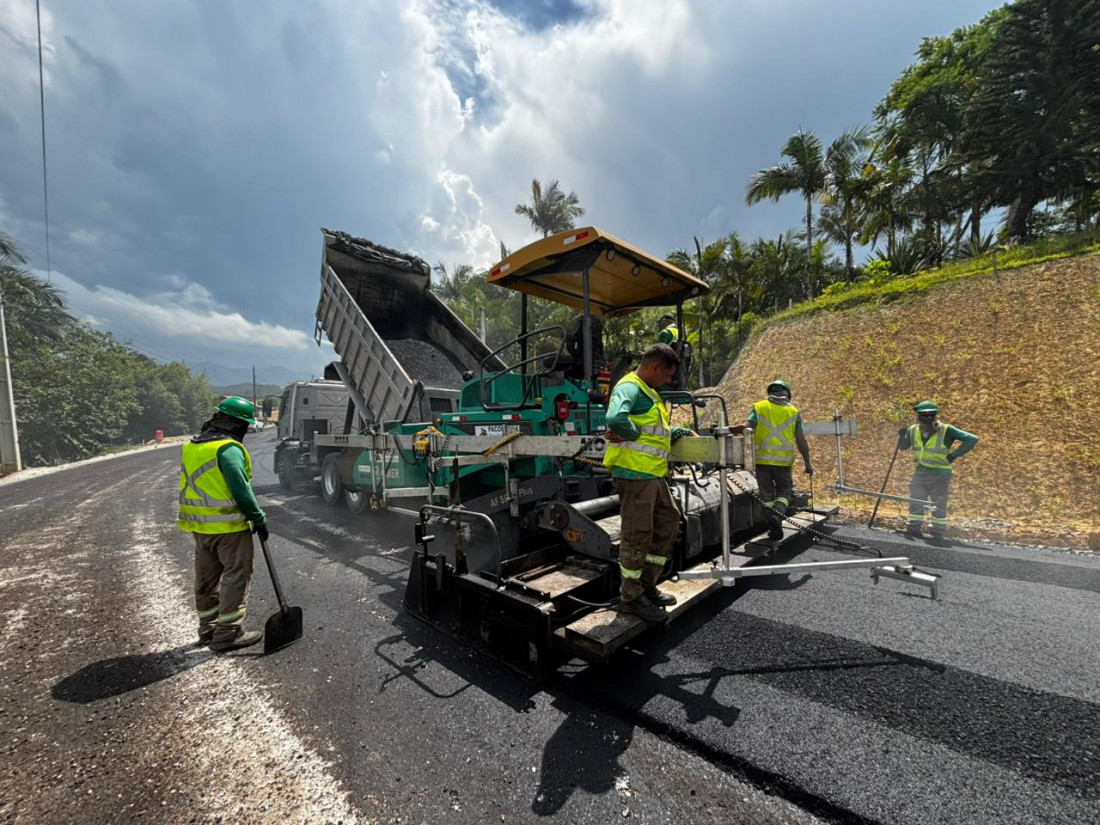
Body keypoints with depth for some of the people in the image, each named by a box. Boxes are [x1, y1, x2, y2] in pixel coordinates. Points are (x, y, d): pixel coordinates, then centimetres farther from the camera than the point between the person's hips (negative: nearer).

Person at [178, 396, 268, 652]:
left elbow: (195, 485, 16)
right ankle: (228, 634, 7)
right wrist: (259, 518, -12)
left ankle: (208, 629, 31)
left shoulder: (192, 446, 10)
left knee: (207, 578, 18)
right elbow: (241, 490, -21)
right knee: (236, 576, 1)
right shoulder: (229, 449, -19)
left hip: (199, 525, 9)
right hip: (229, 526, -9)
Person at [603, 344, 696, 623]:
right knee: (637, 534, 0)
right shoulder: (629, 388, -15)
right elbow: (615, 419, -35)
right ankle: (630, 597, 18)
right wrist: (634, 434, -18)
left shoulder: (649, 392, 19)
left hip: (654, 474, 11)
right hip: (634, 474, -11)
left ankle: (647, 585, 31)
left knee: (668, 522, 18)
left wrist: (683, 432, 21)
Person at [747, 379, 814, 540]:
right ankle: (777, 514, -14)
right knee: (785, 492, 13)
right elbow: (801, 440, 3)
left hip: (762, 459, 0)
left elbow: (747, 428, -12)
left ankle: (774, 527, 9)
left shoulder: (759, 407, 4)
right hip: (783, 461, 0)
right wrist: (807, 463, 10)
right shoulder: (793, 411, 6)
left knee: (767, 494, 11)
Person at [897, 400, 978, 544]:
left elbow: (972, 439, -11)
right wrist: (901, 436, -10)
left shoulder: (946, 431, -12)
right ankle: (914, 529, 18)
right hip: (920, 473, 3)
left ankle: (938, 533, 15)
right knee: (915, 503, 6)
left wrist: (954, 454, -16)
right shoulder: (913, 431, -1)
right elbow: (903, 447, 11)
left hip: (940, 474, -3)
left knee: (939, 507, 3)